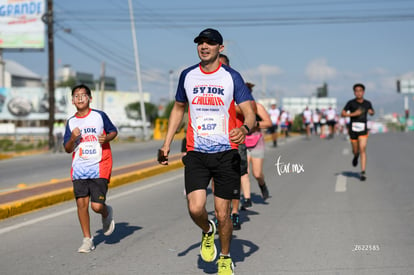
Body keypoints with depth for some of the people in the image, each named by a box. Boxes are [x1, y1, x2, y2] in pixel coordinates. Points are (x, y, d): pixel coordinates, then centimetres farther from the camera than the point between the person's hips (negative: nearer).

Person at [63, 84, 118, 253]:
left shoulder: (99, 116, 0)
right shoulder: (71, 122, 8)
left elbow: (114, 131, 12)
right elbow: (67, 149, 11)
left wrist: (107, 138, -9)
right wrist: (73, 139, -10)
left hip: (99, 167, -3)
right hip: (79, 169, 3)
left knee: (97, 205, -10)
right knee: (81, 203, -3)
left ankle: (107, 214, 26)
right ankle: (87, 239, 11)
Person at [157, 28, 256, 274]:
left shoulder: (231, 76, -3)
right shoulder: (187, 75, 7)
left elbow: (250, 113, -8)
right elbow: (179, 108, 21)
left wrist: (245, 128, -32)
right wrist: (167, 144, 15)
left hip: (226, 153, -2)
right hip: (196, 153, 2)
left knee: (223, 214, 2)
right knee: (195, 208, -15)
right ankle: (208, 232, 21)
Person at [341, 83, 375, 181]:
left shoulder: (367, 103, 1)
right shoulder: (351, 103, -5)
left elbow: (372, 113, 19)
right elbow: (342, 114, -3)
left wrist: (371, 112, -5)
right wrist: (353, 114, -17)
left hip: (363, 130, 0)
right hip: (353, 130, 0)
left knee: (362, 150, -13)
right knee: (355, 150, 12)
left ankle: (363, 172, -13)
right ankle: (356, 156, 52)